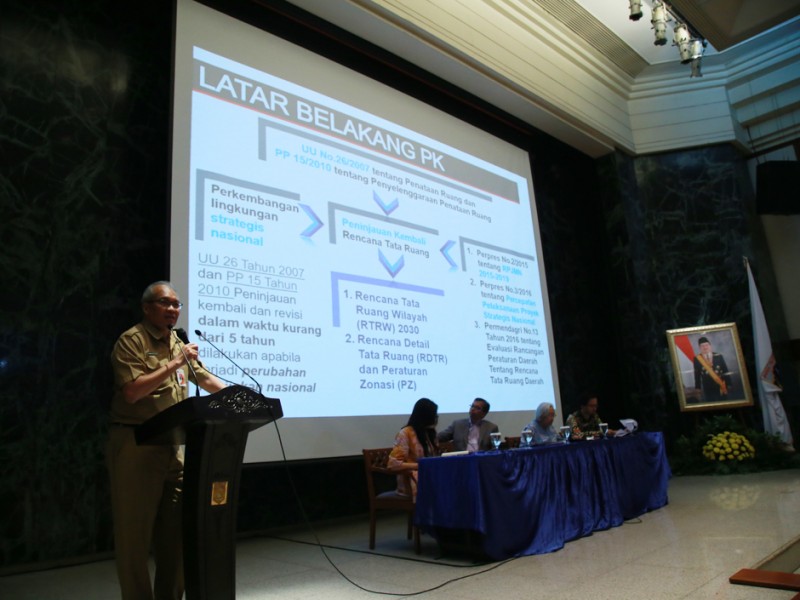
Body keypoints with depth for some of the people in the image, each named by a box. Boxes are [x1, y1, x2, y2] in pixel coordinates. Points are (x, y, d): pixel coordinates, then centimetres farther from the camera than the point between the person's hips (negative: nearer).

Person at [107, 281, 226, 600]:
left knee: (176, 528, 12)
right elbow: (132, 392, -19)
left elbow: (206, 380, 18)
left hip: (173, 445, 7)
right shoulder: (131, 341, -9)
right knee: (135, 532, 2)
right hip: (136, 445, -7)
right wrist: (174, 364, -19)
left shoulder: (178, 343, 14)